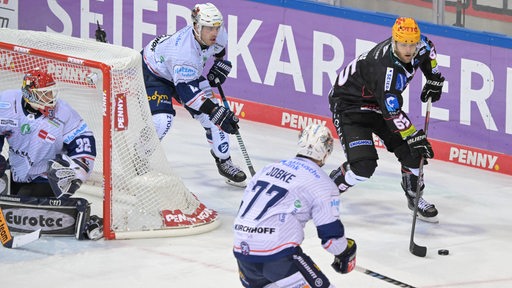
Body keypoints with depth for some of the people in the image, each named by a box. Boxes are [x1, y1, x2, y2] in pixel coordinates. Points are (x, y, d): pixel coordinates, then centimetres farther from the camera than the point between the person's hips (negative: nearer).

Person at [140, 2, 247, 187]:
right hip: (154, 72, -7)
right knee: (161, 119, -26)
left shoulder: (218, 34, -20)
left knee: (212, 117, -2)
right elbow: (188, 92, -42)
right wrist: (216, 111, -47)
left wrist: (219, 67, -1)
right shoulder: (185, 52, -42)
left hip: (190, 73, 7)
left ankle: (224, 162, 14)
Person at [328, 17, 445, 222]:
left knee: (412, 151, 2)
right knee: (363, 165, -21)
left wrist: (434, 78, 8)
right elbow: (392, 113, -35)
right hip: (348, 104, -8)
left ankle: (415, 197, 25)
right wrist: (414, 137, -34)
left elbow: (428, 51, 14)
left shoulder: (418, 45, -15)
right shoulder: (385, 68, -38)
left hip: (382, 101, 8)